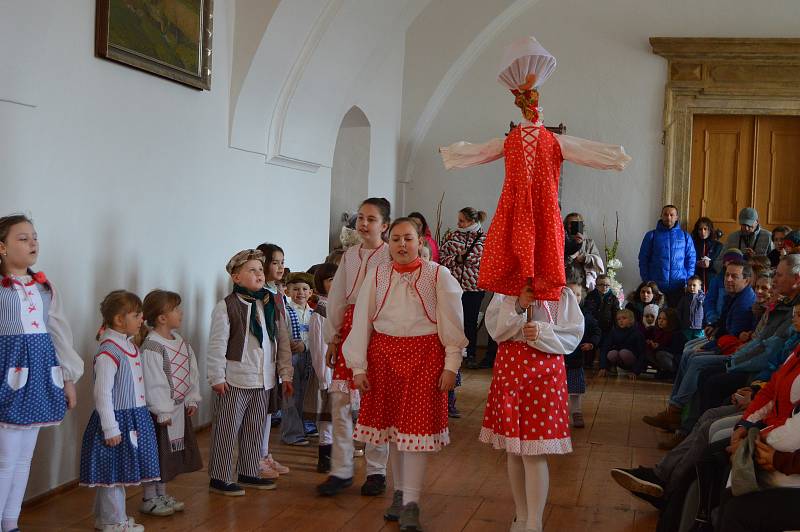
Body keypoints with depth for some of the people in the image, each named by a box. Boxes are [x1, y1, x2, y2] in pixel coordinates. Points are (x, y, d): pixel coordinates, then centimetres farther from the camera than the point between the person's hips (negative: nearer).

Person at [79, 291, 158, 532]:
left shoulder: (130, 346, 10)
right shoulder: (108, 352, -20)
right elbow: (102, 394, -21)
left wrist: (140, 417, 20)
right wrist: (111, 429, -21)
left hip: (134, 418, 9)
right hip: (117, 420, -9)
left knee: (120, 471, 17)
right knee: (114, 473, 2)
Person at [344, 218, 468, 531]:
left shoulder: (437, 275, -3)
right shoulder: (377, 275, 4)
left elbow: (451, 322, -3)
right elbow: (362, 320, 4)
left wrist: (451, 365, -7)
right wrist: (359, 366, 0)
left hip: (424, 355, -3)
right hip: (384, 353, 3)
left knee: (417, 423, -5)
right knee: (392, 422, 10)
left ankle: (411, 503, 0)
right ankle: (399, 492, 25)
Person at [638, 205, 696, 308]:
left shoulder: (685, 236, 9)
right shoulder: (651, 235, 7)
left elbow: (691, 260, 10)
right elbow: (643, 260, 6)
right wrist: (646, 282, -1)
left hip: (679, 287, 1)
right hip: (655, 286, -1)